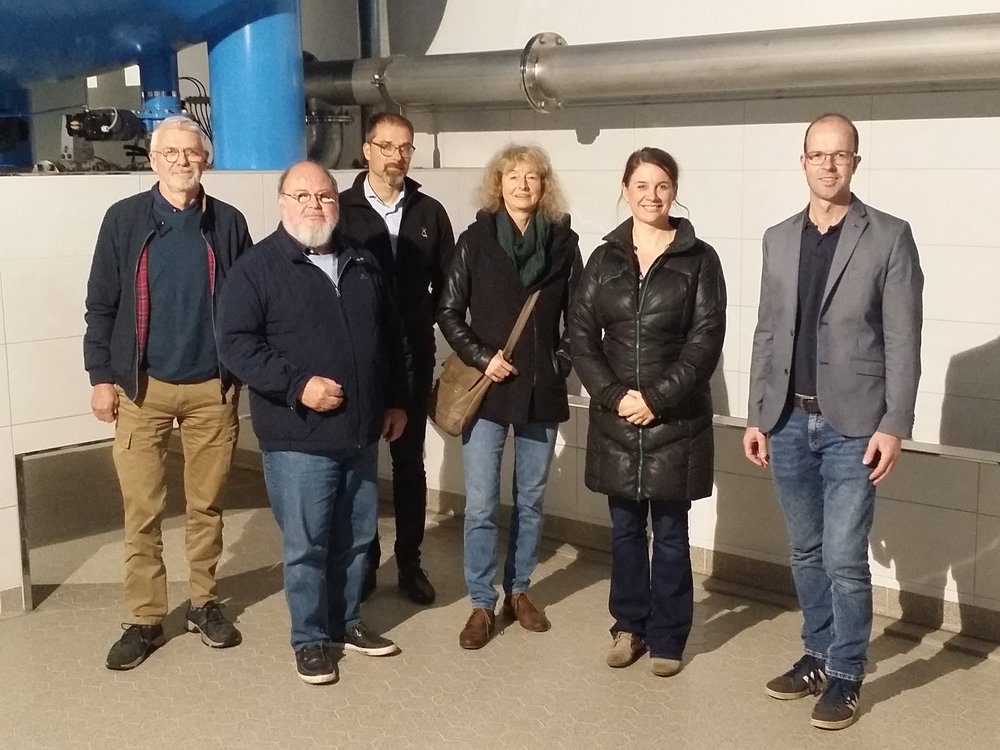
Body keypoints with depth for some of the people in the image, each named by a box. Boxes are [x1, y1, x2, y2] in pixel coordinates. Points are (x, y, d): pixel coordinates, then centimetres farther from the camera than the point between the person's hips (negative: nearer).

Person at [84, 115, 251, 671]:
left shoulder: (228, 223, 2)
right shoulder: (124, 220, -1)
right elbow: (101, 305, 1)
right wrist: (101, 376, -3)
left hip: (213, 388, 1)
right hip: (142, 388, -1)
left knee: (207, 504, 11)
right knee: (142, 510, 3)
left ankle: (205, 603, 26)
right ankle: (145, 619, 14)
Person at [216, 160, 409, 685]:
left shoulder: (361, 264, 12)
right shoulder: (257, 267, -7)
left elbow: (390, 337, 19)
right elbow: (236, 343, -14)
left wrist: (396, 400, 15)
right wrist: (297, 384, -22)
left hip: (360, 433, 6)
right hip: (298, 437, -6)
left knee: (355, 538, 15)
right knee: (306, 545, 3)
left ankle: (346, 622, 33)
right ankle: (310, 638, 19)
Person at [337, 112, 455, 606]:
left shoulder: (430, 213, 3)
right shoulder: (341, 210, -2)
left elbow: (447, 283, 6)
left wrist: (425, 325, -3)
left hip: (413, 356, 1)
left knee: (410, 459, 8)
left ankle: (409, 562, 18)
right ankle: (363, 559, 19)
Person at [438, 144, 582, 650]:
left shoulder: (563, 242, 2)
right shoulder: (476, 240, -1)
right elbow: (448, 312, -1)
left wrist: (561, 362, -3)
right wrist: (481, 358, -11)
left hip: (542, 390, 2)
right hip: (488, 389, -2)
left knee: (530, 500, 13)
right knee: (481, 505, -2)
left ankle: (518, 592, 28)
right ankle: (482, 604, 10)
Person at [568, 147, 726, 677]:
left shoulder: (698, 259, -2)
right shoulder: (605, 259, 6)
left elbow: (705, 341, -8)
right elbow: (581, 334, 3)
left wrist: (656, 398, -14)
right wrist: (614, 395, -9)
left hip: (675, 420, -3)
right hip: (615, 417, 3)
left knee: (670, 532, 5)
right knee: (624, 528, 11)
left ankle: (667, 637, 18)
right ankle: (629, 625, 26)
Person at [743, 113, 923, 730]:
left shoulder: (890, 237, -4)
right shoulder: (779, 239, 10)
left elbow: (903, 340, -6)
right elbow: (767, 333, 12)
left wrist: (893, 425, -12)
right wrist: (757, 416, 10)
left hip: (853, 426, -4)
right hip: (789, 423, 5)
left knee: (844, 560, -3)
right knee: (807, 553, 15)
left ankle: (846, 675, 13)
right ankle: (817, 657, 30)